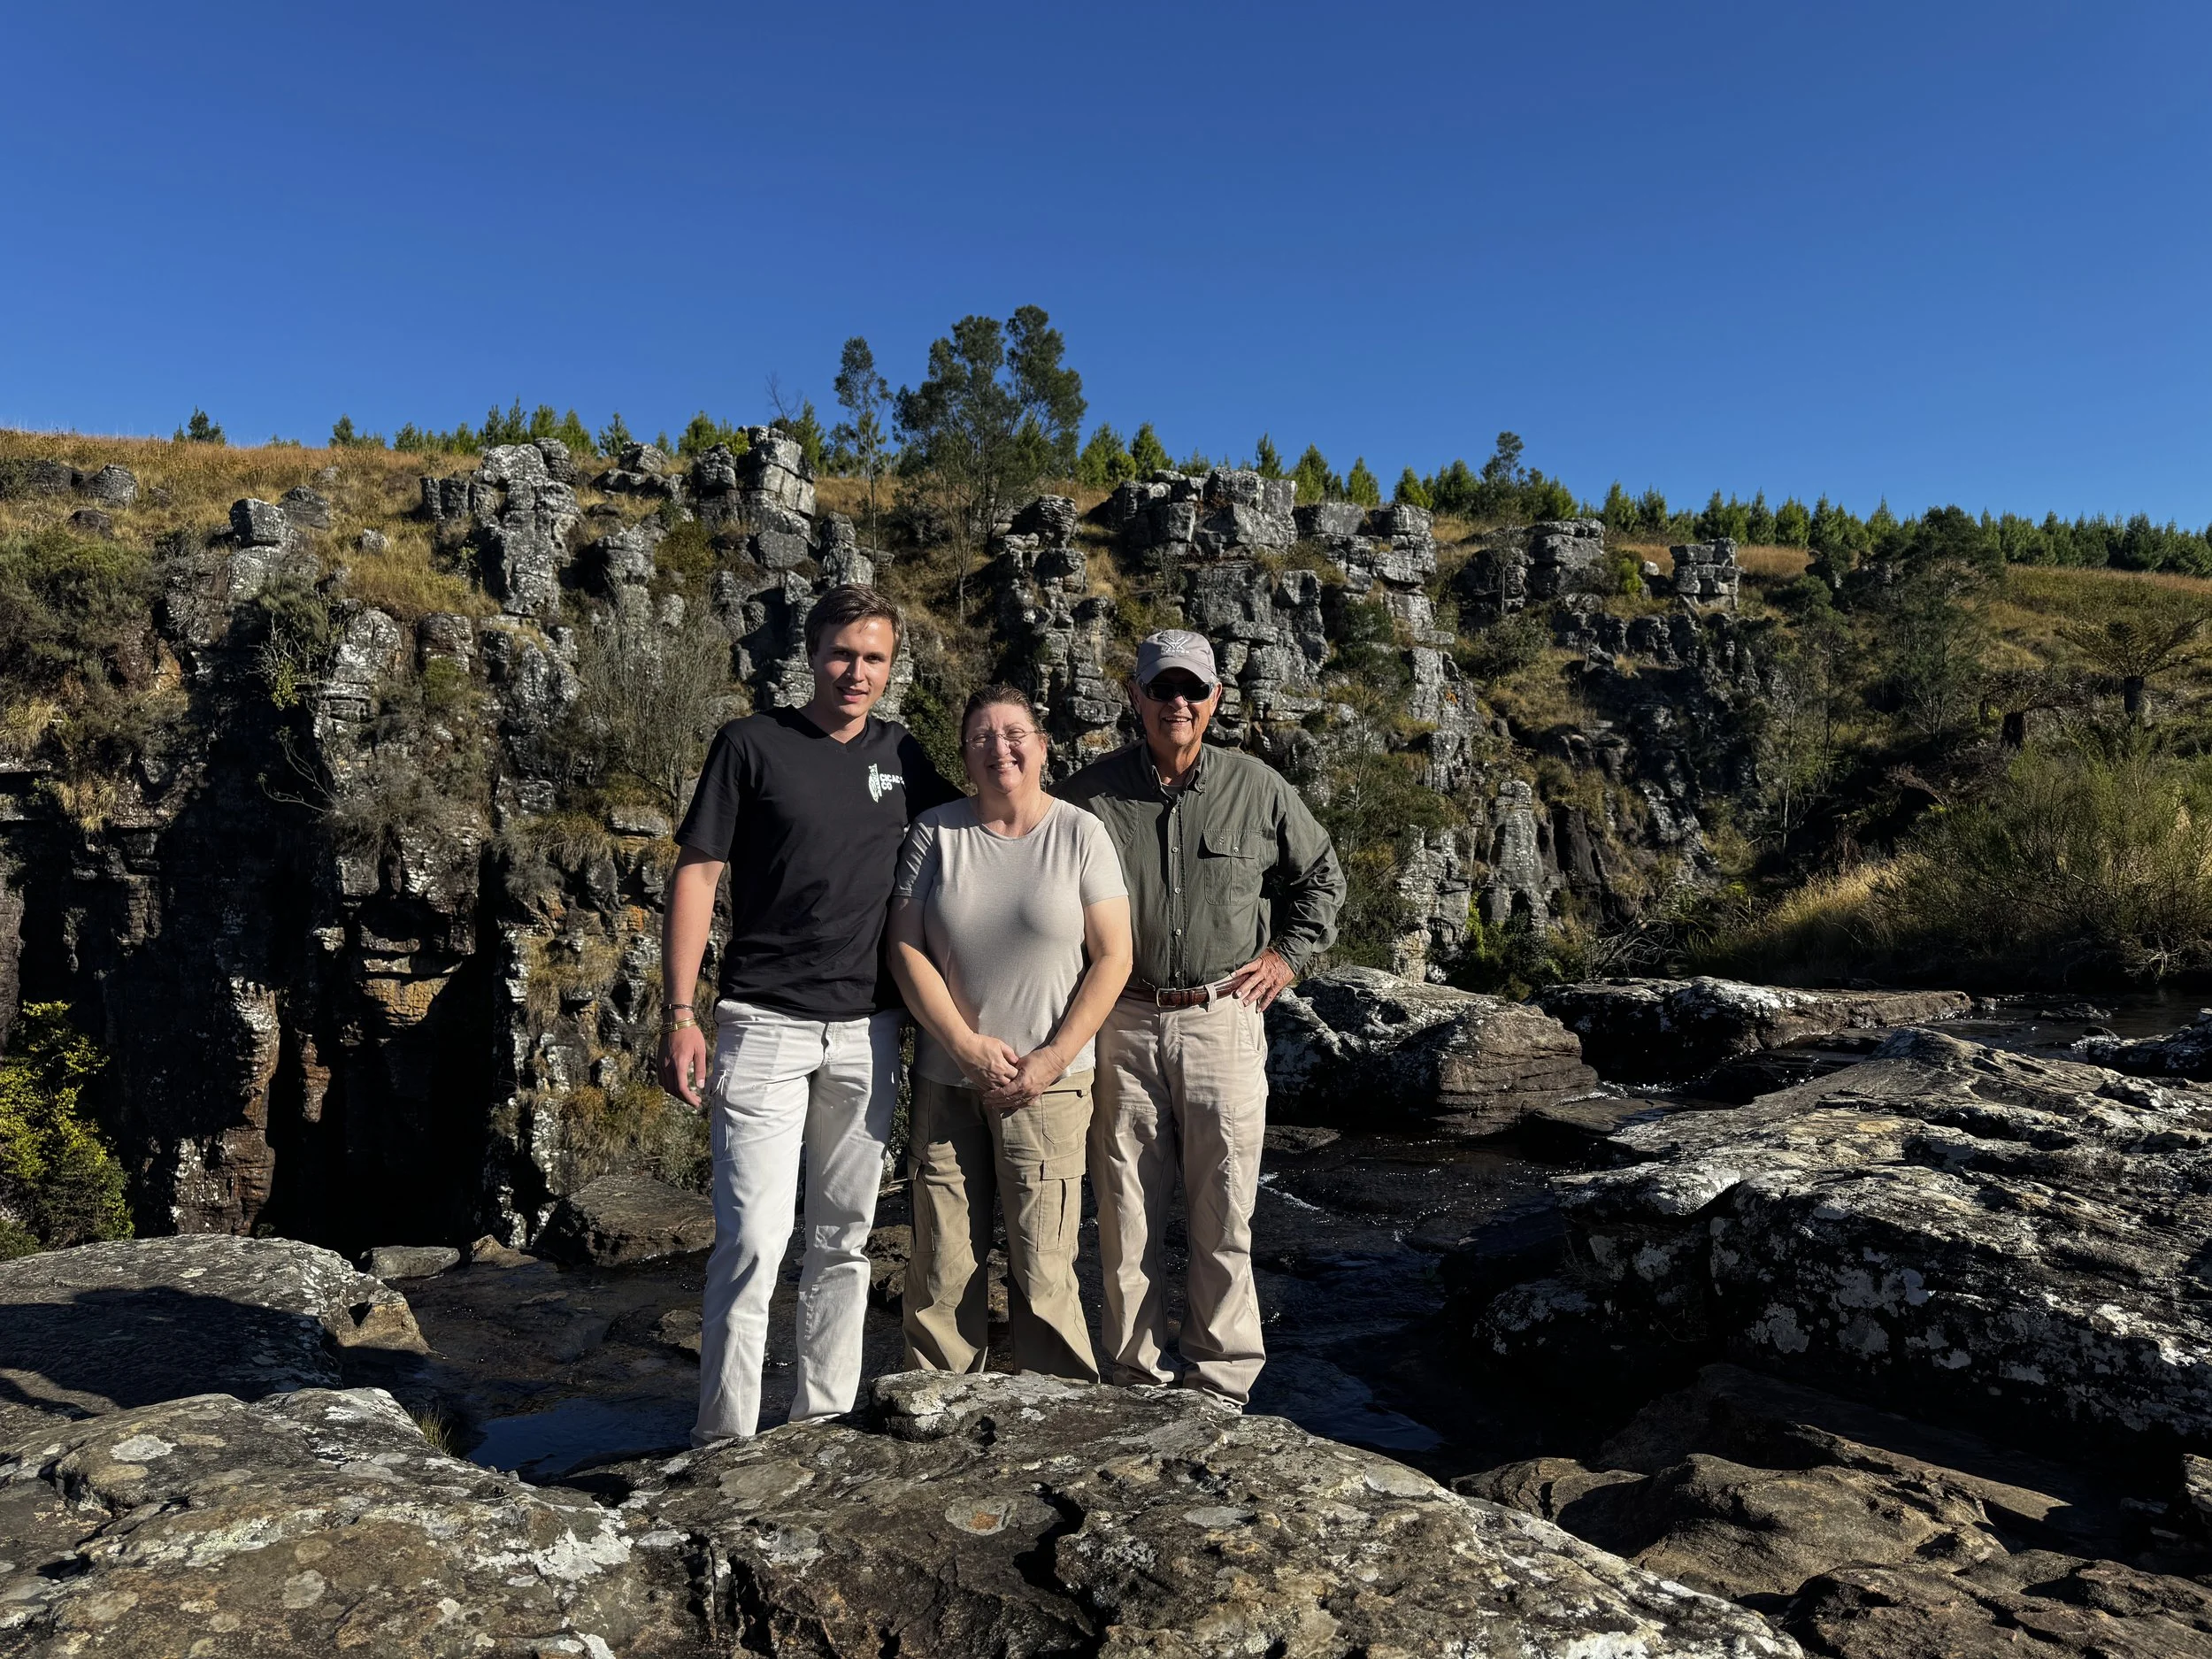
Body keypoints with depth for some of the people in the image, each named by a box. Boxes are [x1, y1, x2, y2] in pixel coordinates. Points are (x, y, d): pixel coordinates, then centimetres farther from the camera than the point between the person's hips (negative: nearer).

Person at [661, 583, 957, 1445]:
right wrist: (679, 1014, -11)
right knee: (753, 1238, -8)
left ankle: (824, 1420, 25)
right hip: (764, 1025, -4)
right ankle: (722, 1440, 6)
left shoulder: (901, 755, 9)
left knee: (844, 1238, 12)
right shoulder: (751, 744, -3)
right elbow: (696, 873, -4)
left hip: (869, 1032, 4)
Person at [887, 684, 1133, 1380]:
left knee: (1043, 1272, -1)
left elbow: (1112, 958, -3)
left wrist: (1052, 1059, -10)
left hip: (1048, 1084, -2)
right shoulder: (935, 832, 3)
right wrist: (968, 1046, -9)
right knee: (941, 1267, 7)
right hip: (947, 1079, 2)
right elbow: (905, 949, 1)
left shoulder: (1080, 833, -1)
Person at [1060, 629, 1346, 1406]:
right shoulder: (1090, 792, 1)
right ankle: (1134, 1377, 21)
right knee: (1126, 1215, 6)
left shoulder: (1257, 788, 3)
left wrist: (1286, 954, 9)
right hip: (1122, 1025, 0)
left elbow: (1321, 875, 18)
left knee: (1223, 1217, 6)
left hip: (1224, 1021, 0)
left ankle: (1219, 1382, 22)